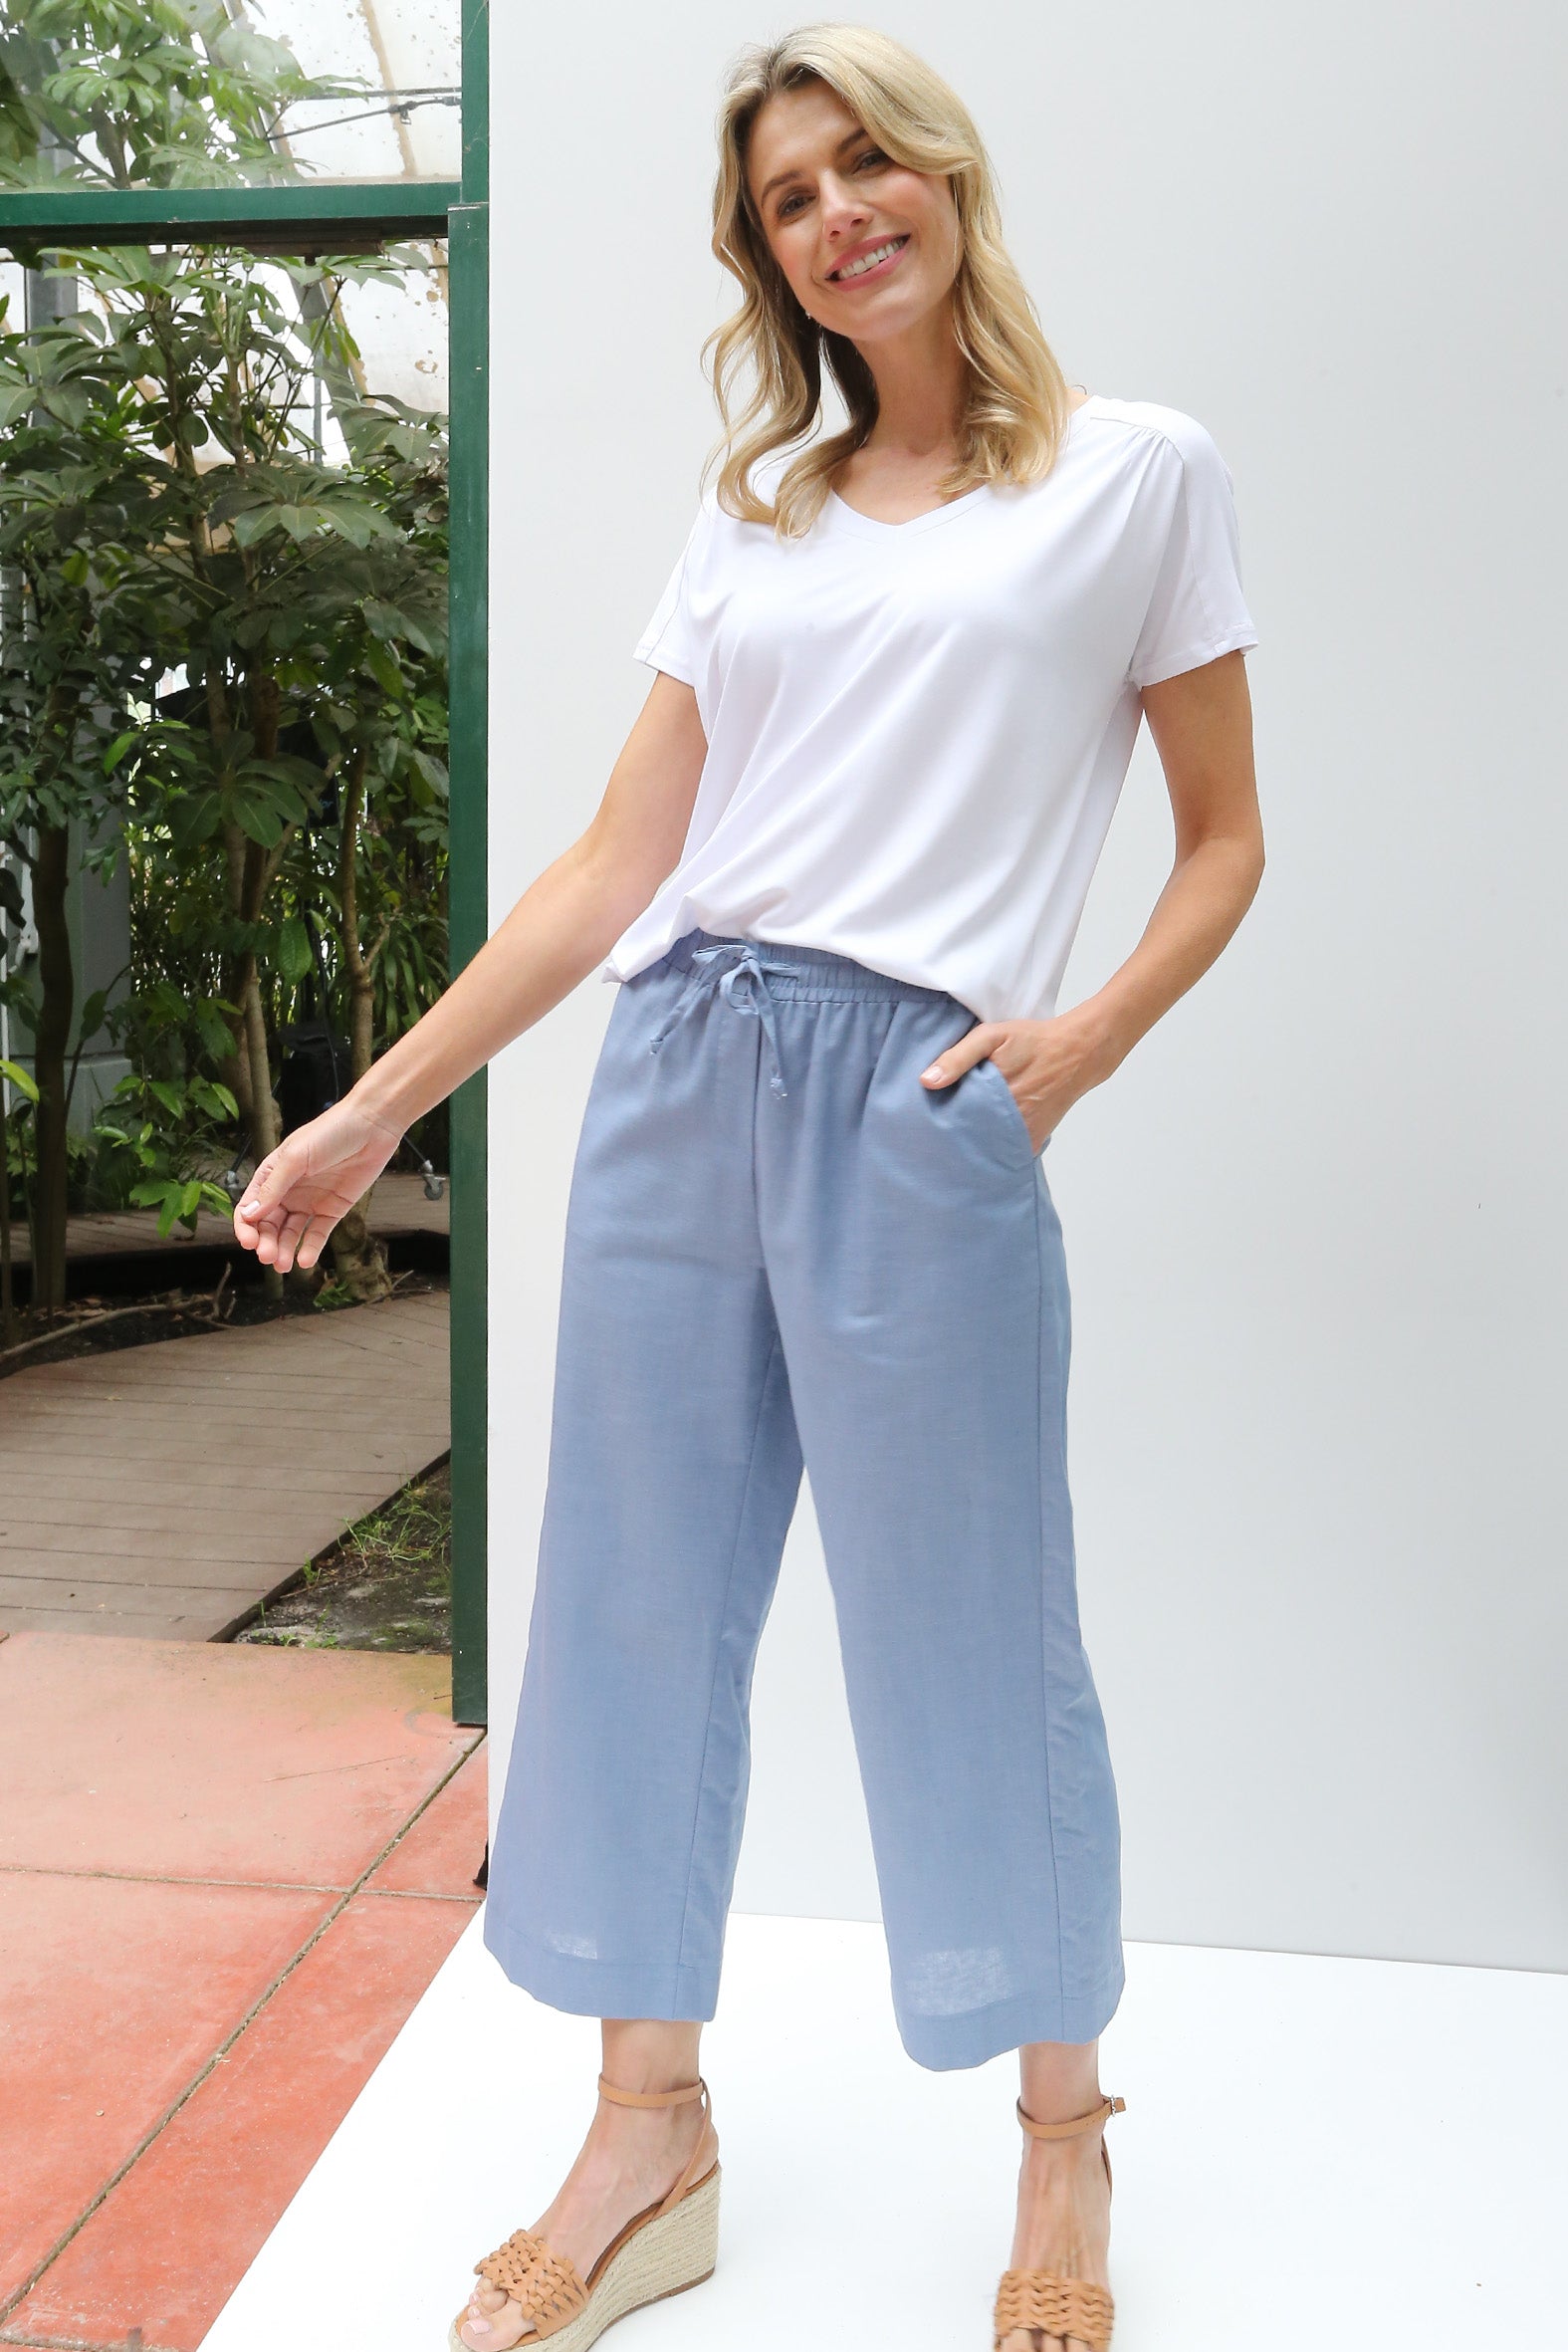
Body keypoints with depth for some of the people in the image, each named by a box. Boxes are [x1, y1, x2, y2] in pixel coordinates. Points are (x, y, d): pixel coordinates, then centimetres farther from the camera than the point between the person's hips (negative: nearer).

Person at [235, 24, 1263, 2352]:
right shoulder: (754, 516, 16)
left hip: (919, 1108, -4)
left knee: (970, 1630, 4)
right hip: (676, 1080, 5)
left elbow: (1225, 841, 8)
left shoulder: (1136, 474, 7)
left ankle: (1064, 2139, 29)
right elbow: (614, 865, 10)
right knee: (643, 1600, 8)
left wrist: (1092, 1032, -12)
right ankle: (653, 2136, 27)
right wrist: (376, 1108, 5)